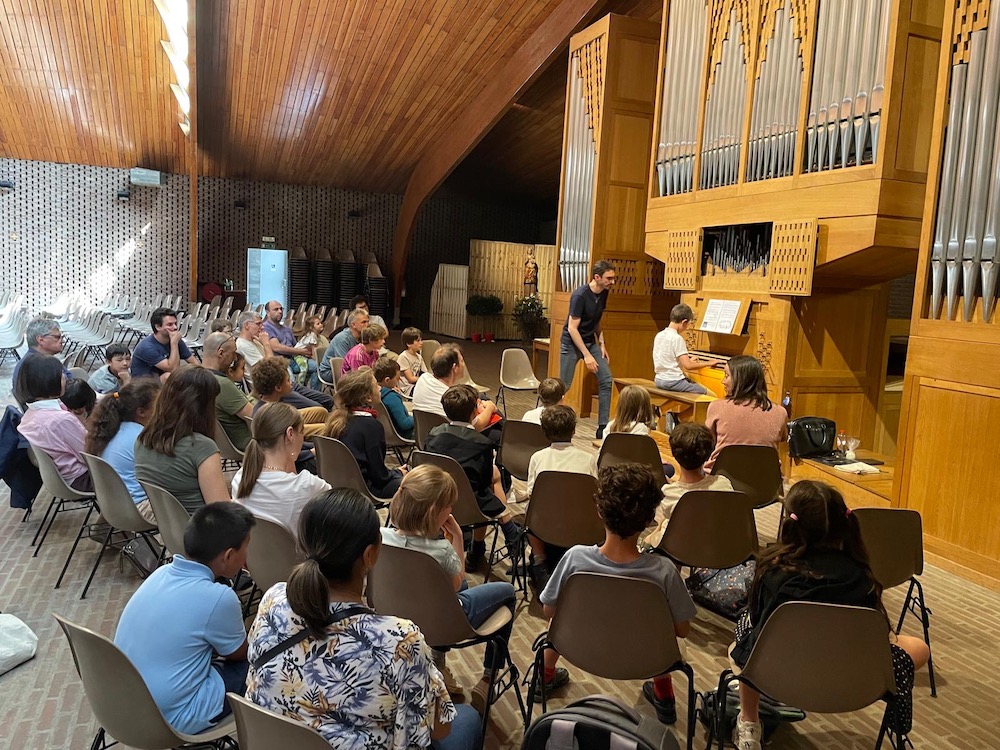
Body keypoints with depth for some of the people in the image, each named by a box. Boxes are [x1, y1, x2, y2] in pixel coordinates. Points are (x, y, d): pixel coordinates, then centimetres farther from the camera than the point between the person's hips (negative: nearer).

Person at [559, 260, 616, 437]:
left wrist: (601, 344, 3)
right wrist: (587, 355, -24)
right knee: (564, 386, -3)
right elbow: (572, 328, -22)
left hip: (591, 341, 7)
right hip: (571, 343, -7)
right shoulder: (580, 296, -22)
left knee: (606, 380, -4)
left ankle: (603, 427, 1)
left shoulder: (603, 293, 0)